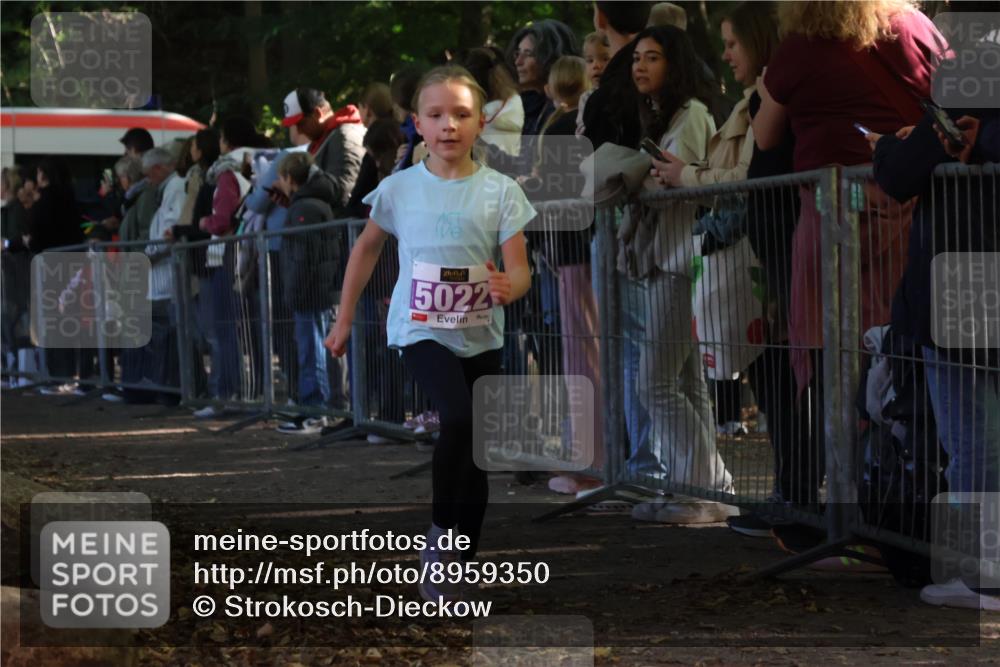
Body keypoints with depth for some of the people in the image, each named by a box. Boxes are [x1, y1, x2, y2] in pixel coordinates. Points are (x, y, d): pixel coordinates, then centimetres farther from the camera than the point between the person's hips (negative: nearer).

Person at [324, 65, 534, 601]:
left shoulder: (500, 192, -4)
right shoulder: (400, 188, -3)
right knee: (460, 417, -28)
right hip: (421, 330, -2)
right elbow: (367, 248, 13)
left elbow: (520, 271, -5)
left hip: (481, 335, 2)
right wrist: (344, 320, 15)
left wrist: (507, 287, -29)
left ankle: (455, 568, 20)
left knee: (477, 459, 7)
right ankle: (440, 532, -12)